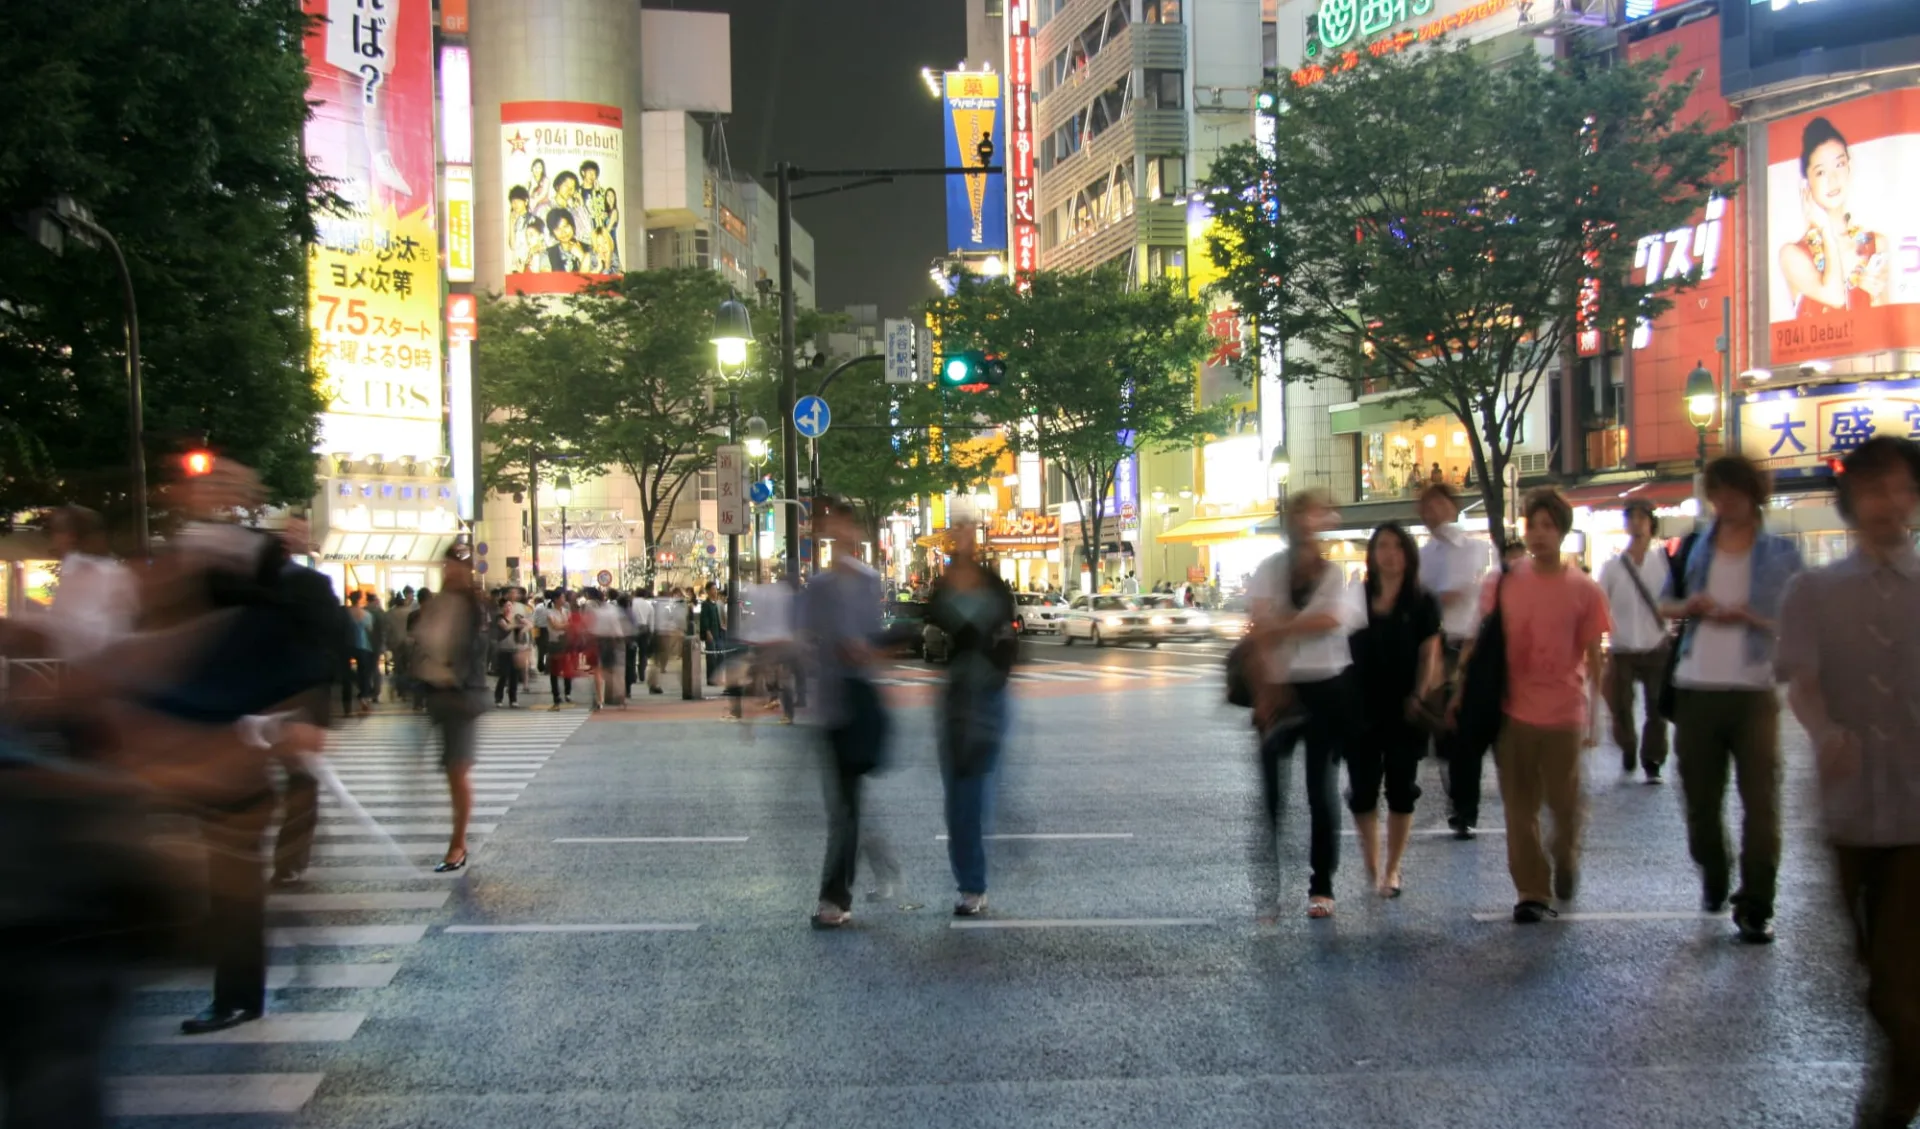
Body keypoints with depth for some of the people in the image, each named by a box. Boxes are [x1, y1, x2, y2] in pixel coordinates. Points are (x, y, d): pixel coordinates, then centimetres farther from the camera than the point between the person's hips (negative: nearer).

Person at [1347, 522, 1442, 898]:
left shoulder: (1422, 603, 1)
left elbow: (1429, 656, -1)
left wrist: (1418, 697, -13)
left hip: (1404, 711, -1)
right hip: (1362, 709, 1)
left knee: (1401, 790, 5)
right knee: (1362, 791, 0)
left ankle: (1391, 870, 17)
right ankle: (1371, 865, 18)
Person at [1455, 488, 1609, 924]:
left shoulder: (1584, 590, -2)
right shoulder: (1502, 583, 0)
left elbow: (1593, 658, 1)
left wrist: (1595, 717, -2)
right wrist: (1462, 692, 4)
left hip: (1564, 714, -1)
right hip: (1512, 712, 1)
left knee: (1565, 802, 5)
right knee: (1519, 807, 4)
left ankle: (1565, 859, 36)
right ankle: (1532, 891, 14)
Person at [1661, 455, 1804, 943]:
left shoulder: (1780, 553, 1)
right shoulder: (1693, 547, 10)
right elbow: (1666, 605, 18)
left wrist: (1748, 617, -17)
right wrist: (1688, 606, -4)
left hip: (1755, 691, -3)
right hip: (1696, 688, 3)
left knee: (1760, 801, -5)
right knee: (1700, 797, 11)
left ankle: (1755, 906, 0)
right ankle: (1713, 880, 34)